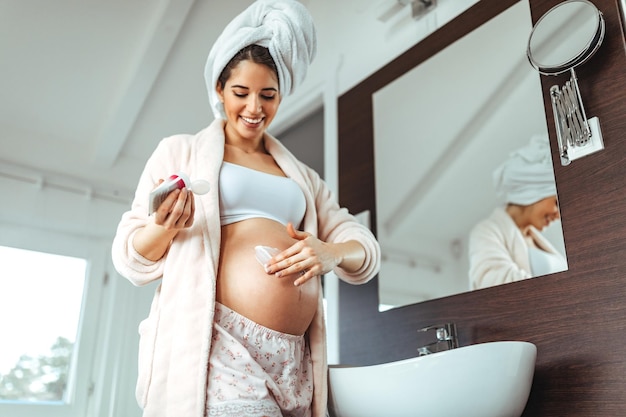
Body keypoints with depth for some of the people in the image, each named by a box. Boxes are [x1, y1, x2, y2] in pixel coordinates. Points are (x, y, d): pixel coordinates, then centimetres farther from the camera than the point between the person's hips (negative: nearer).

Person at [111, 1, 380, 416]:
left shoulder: (303, 176, 21)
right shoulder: (181, 152, 11)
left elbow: (366, 248, 15)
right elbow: (131, 258, 8)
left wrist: (332, 251, -8)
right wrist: (164, 227, -15)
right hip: (216, 348, -4)